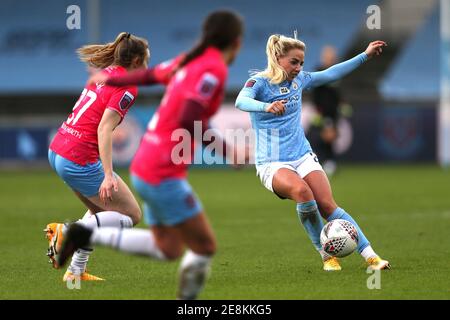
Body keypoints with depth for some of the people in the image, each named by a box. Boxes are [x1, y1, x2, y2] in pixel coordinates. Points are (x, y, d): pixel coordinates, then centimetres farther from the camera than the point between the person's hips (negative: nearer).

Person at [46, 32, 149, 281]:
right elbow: (104, 129, -21)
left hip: (57, 152, 9)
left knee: (102, 211, 25)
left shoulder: (105, 72, 12)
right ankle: (67, 232, -10)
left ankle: (76, 270, 19)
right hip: (79, 160, -9)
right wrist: (108, 175, -26)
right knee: (132, 215, 2)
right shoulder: (127, 87, -11)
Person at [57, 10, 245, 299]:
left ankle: (87, 235, 12)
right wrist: (225, 148, -20)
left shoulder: (190, 61, 10)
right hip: (163, 174, -9)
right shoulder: (214, 69, -16)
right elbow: (188, 120, -27)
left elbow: (150, 74, 25)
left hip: (145, 167, 9)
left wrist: (112, 80, 41)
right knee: (205, 247, -3)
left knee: (167, 250, 15)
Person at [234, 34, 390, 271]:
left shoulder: (298, 80, 9)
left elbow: (331, 74, 22)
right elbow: (241, 101, -30)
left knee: (327, 205, -15)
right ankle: (326, 255, -18)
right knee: (301, 190, -33)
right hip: (272, 164, -5)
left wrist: (365, 55, 22)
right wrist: (267, 106, -50)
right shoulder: (259, 82, -9)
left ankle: (369, 255, -13)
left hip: (303, 157, 5)